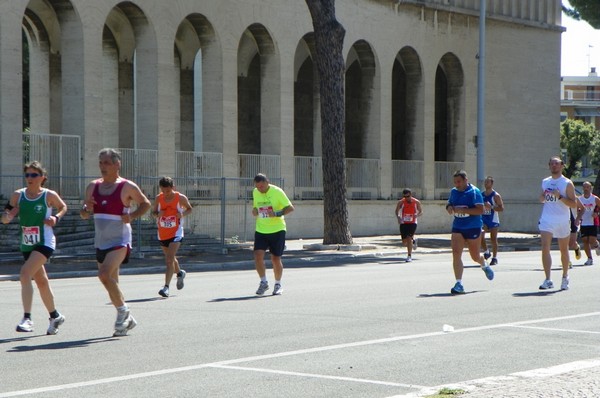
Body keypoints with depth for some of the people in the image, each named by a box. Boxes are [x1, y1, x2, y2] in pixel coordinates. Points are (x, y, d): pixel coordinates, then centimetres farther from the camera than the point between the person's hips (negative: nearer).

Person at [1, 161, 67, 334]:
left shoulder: (49, 195, -8)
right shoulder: (18, 195, 0)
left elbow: (63, 207, 11)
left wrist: (56, 217, -8)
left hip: (45, 242, -6)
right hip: (26, 245, 6)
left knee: (25, 274, -24)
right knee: (41, 281, 17)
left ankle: (27, 318, -24)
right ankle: (55, 316, 35)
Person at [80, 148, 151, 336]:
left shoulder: (127, 187, -7)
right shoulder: (93, 186, 8)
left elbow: (146, 204, 5)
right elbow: (84, 215, 14)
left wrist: (132, 216, -12)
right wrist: (87, 209, -10)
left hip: (120, 241, -7)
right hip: (101, 241, 7)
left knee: (105, 274, -25)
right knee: (111, 282, 11)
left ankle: (122, 310, -7)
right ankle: (127, 319, 25)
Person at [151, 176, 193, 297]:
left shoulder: (181, 198, -10)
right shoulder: (158, 198, -4)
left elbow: (189, 209, 6)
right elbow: (153, 212, 7)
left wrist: (183, 214, -15)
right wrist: (157, 214, -17)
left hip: (176, 232, -4)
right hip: (162, 233, 4)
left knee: (170, 258, -18)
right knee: (170, 258, 21)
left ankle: (166, 287, -20)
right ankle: (180, 273, 52)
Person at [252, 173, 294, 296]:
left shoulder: (277, 192, -11)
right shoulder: (255, 192, 5)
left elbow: (290, 208, -10)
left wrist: (277, 214, -24)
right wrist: (254, 211, -3)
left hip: (277, 230, -4)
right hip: (260, 230, 4)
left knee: (276, 258, 1)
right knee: (258, 255, -12)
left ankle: (278, 285, 19)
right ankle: (264, 282, 4)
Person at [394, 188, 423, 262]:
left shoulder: (416, 202, -4)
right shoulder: (401, 202, -4)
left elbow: (421, 211, 6)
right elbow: (397, 211, 3)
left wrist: (417, 215, -17)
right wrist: (398, 217, -19)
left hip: (412, 223, -2)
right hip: (403, 223, 2)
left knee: (409, 238, -17)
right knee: (404, 241, 3)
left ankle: (409, 256, -10)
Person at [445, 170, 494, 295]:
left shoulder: (474, 192, -11)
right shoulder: (453, 191, 7)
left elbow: (481, 210, -18)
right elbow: (450, 203, 22)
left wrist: (463, 210, -26)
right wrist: (449, 207, -4)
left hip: (473, 228, -4)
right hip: (457, 228, 4)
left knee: (475, 256, 11)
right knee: (456, 254, -14)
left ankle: (484, 265, 48)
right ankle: (459, 284, -14)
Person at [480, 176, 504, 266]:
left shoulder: (496, 195, -7)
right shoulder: (481, 195, 8)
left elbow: (501, 208, -12)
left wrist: (491, 207, -23)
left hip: (493, 220, -4)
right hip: (483, 220, 4)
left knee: (493, 240, 1)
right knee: (480, 236, -15)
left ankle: (494, 257, 9)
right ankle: (486, 252, 7)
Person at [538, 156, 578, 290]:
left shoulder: (567, 183, -4)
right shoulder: (545, 182, 10)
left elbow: (574, 204, -9)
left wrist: (560, 197, -21)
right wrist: (543, 197, -1)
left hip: (563, 221, -2)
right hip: (546, 220, 2)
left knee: (564, 250, 11)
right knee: (545, 247, -14)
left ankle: (565, 277, 29)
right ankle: (548, 280, -17)